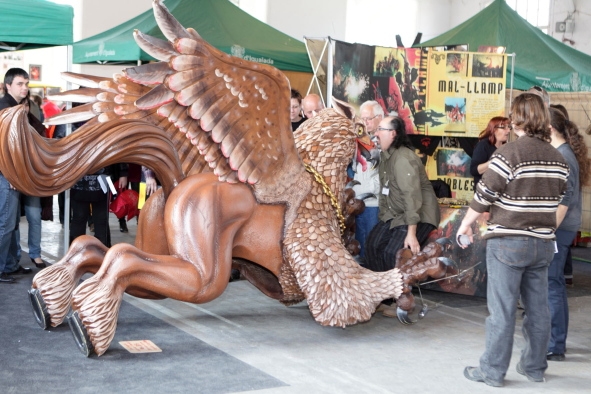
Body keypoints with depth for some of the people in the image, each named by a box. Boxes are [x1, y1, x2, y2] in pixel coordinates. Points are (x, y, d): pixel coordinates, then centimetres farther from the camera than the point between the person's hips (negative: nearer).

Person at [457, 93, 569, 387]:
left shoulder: (509, 153, -14)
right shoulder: (558, 159, 6)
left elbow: (484, 196, -12)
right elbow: (557, 200, 13)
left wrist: (465, 225, 2)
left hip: (508, 242, -6)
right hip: (543, 243, 6)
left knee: (502, 310, 1)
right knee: (538, 308, 13)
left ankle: (493, 371, 8)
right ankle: (534, 367, 24)